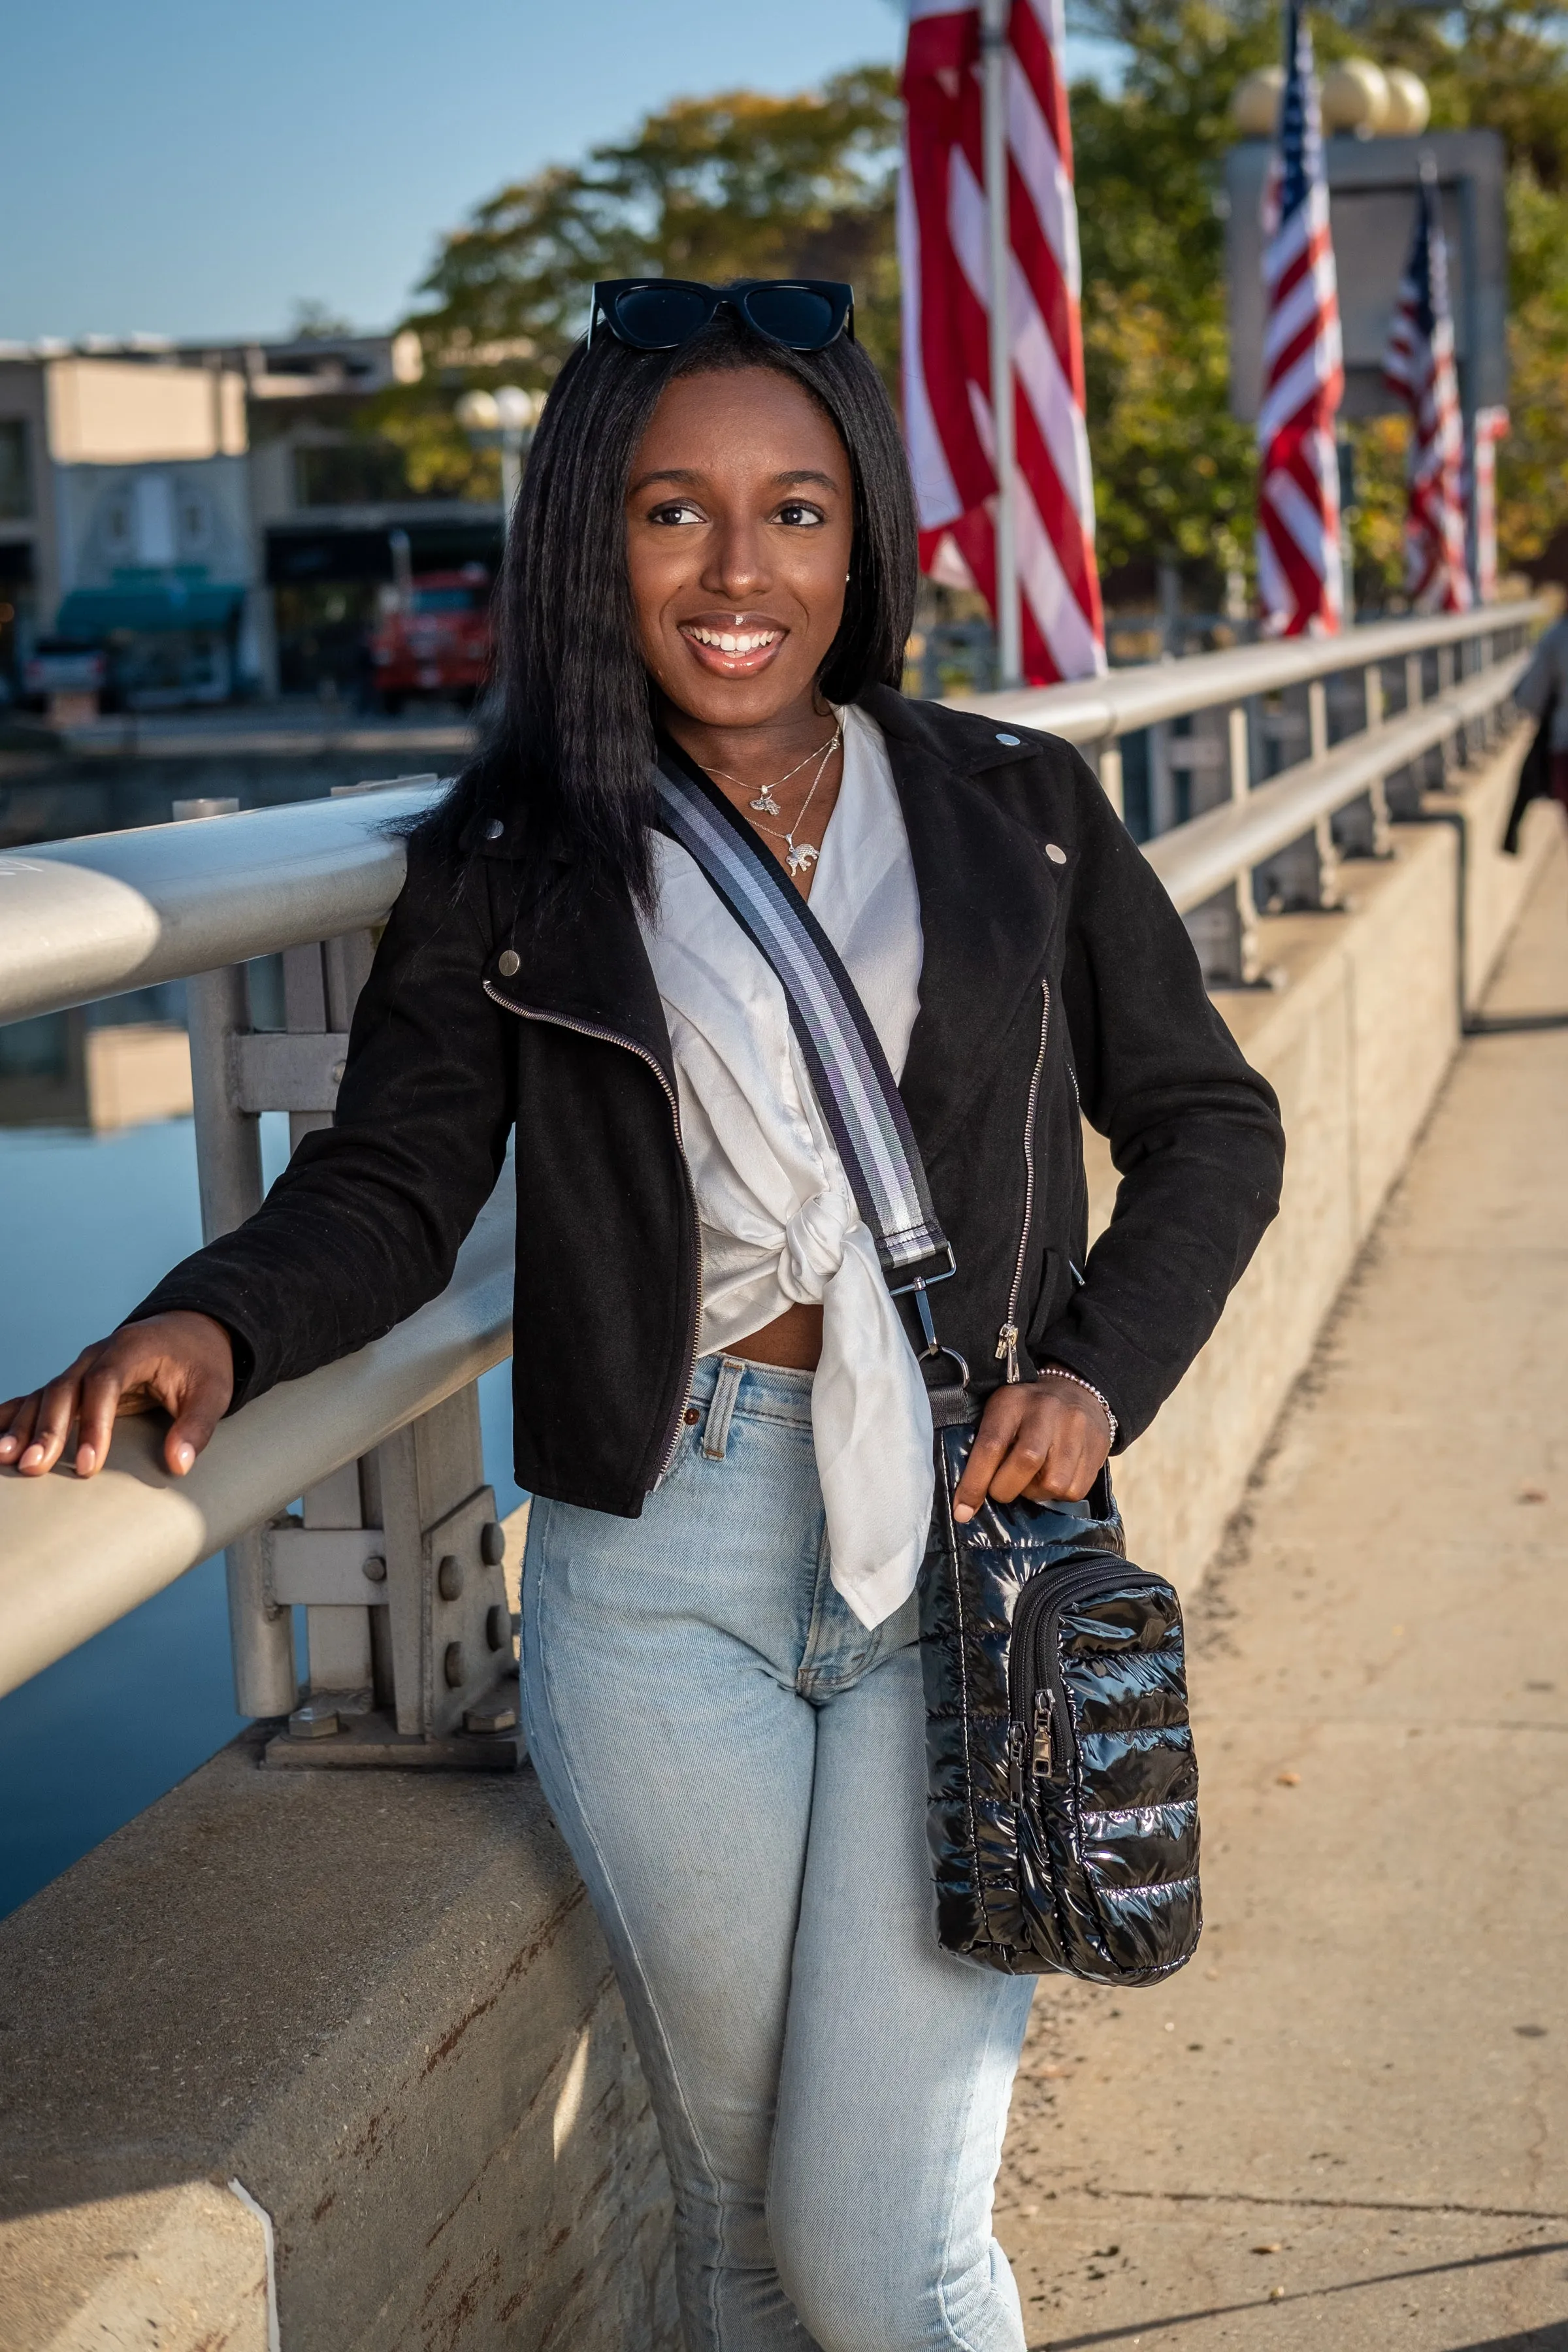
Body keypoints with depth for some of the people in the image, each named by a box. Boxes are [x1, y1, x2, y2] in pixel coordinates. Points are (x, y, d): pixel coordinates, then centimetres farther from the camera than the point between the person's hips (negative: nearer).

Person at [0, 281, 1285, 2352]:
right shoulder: (509, 872, 5)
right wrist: (215, 1324, -20)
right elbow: (389, 1188, 1)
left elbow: (1207, 1125, 13)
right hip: (657, 1574, 1)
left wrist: (1104, 1367, -3)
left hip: (965, 1554, 0)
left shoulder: (1018, 813, 6)